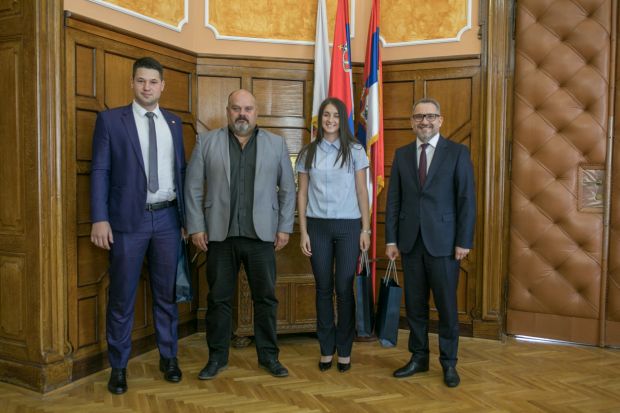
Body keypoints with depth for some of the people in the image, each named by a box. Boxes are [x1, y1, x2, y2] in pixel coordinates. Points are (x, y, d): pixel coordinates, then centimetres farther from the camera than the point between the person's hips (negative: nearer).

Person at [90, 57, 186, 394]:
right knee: (122, 297, 5)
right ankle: (118, 366, 20)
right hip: (129, 219, -3)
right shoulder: (110, 119, 1)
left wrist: (186, 215, 8)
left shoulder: (173, 122, 12)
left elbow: (182, 170, 12)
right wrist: (100, 219, -11)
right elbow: (99, 171, -3)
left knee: (166, 293, 12)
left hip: (167, 218, 3)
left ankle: (168, 357, 27)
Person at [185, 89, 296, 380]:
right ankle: (217, 357, 23)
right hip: (220, 235, 0)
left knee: (266, 298, 7)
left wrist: (285, 227, 2)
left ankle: (268, 355, 22)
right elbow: (193, 188, 3)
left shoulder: (276, 144, 7)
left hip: (261, 235, 1)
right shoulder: (207, 142, 5)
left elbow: (288, 188, 7)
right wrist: (196, 227, -2)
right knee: (218, 299, 8)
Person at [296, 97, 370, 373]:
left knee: (344, 289, 1)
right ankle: (326, 349, 18)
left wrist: (366, 229, -2)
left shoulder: (354, 151, 3)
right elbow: (302, 194, 6)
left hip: (348, 226, -1)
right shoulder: (308, 153, 6)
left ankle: (344, 350, 15)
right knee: (323, 288, 6)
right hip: (318, 226, 1)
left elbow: (362, 192, 3)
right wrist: (303, 231, 0)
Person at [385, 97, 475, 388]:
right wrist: (391, 239, 3)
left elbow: (466, 199, -4)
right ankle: (418, 357, 25)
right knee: (414, 304, 10)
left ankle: (449, 363, 20)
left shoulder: (457, 152, -1)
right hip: (410, 241, 3)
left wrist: (464, 241, -9)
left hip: (443, 241, -3)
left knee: (446, 305, 5)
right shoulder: (402, 154, 9)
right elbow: (393, 200, 7)